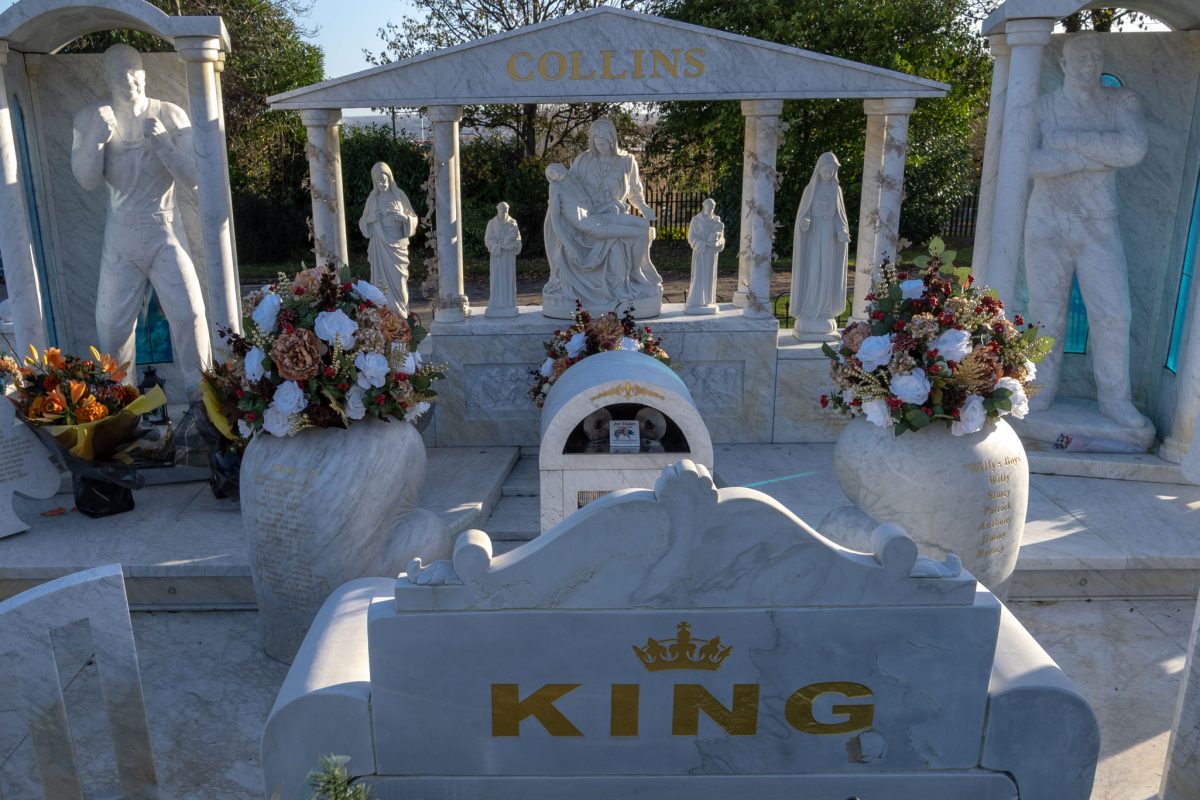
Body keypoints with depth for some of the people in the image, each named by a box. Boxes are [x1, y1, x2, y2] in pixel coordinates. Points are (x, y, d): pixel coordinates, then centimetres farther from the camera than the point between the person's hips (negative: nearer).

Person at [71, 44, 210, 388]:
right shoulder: (91, 118, -2)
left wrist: (162, 142, -26)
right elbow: (87, 180, -9)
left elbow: (194, 178, -11)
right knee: (112, 321, 6)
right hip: (119, 233, 2)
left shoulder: (170, 115, -6)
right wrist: (96, 139, -25)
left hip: (164, 229, -2)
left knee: (189, 313, -5)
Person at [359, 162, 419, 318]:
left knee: (398, 279, -4)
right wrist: (371, 218, -7)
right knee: (382, 279, -1)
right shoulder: (373, 198, 8)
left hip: (397, 243, -2)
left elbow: (413, 218, 6)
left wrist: (403, 217, -15)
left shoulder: (399, 195, 3)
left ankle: (400, 314, 3)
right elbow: (363, 222, 14)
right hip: (380, 245, 2)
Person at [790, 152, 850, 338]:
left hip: (830, 239, 3)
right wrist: (804, 223, -25)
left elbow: (838, 216, 9)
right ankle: (808, 317, -1)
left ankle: (824, 316, 10)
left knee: (828, 276, 3)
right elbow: (802, 214, -1)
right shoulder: (810, 189, 1)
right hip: (813, 237, -3)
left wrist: (842, 232, -11)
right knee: (810, 276, -6)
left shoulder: (836, 190, 9)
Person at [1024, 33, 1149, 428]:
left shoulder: (1122, 102, 3)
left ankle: (1114, 399, 8)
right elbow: (1031, 162, -16)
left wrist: (1070, 139, -16)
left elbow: (1134, 149, -15)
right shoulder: (1041, 106, 0)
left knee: (1112, 313, -3)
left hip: (1099, 227, 1)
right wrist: (1102, 155, -16)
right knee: (1046, 313, 3)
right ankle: (1040, 393, 14)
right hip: (1047, 223, -1)